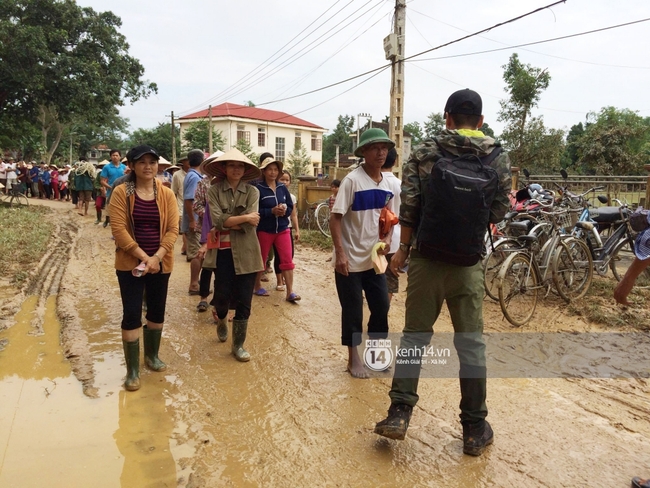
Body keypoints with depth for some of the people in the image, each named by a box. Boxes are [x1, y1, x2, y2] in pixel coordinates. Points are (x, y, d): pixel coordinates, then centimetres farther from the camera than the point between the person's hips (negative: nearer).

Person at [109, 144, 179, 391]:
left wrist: (157, 257, -15)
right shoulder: (121, 192, -6)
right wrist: (143, 257, -17)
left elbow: (173, 229, -4)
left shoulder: (166, 194, 1)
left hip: (160, 264, 3)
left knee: (157, 312, 14)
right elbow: (118, 229, -12)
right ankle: (132, 370, 13)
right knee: (131, 314, -1)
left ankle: (152, 355, 37)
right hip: (130, 264, -3)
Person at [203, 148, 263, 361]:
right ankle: (221, 320, 41)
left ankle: (238, 345, 19)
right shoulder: (214, 191, 1)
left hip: (246, 253, 1)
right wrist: (244, 217, -15)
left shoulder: (252, 191, 2)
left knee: (244, 302, 3)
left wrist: (226, 224, -12)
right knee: (223, 295, 5)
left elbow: (251, 224, -11)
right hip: (223, 252, 0)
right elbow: (217, 220, -14)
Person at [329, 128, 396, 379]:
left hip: (374, 258, 6)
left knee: (382, 306, 12)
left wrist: (387, 240, -3)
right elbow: (335, 217, -15)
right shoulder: (352, 180, -13)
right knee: (353, 311, 6)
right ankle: (353, 358, 23)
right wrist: (340, 253, -20)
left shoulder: (388, 184, 5)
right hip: (351, 259, -6)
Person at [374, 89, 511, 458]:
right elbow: (499, 211, 4)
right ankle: (475, 429, 19)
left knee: (415, 335, 12)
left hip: (426, 258, 0)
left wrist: (403, 249, 6)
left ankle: (399, 414, 13)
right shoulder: (498, 158, 2)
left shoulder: (424, 154, -1)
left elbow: (409, 207, -4)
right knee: (471, 343, 9)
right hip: (469, 262, 1)